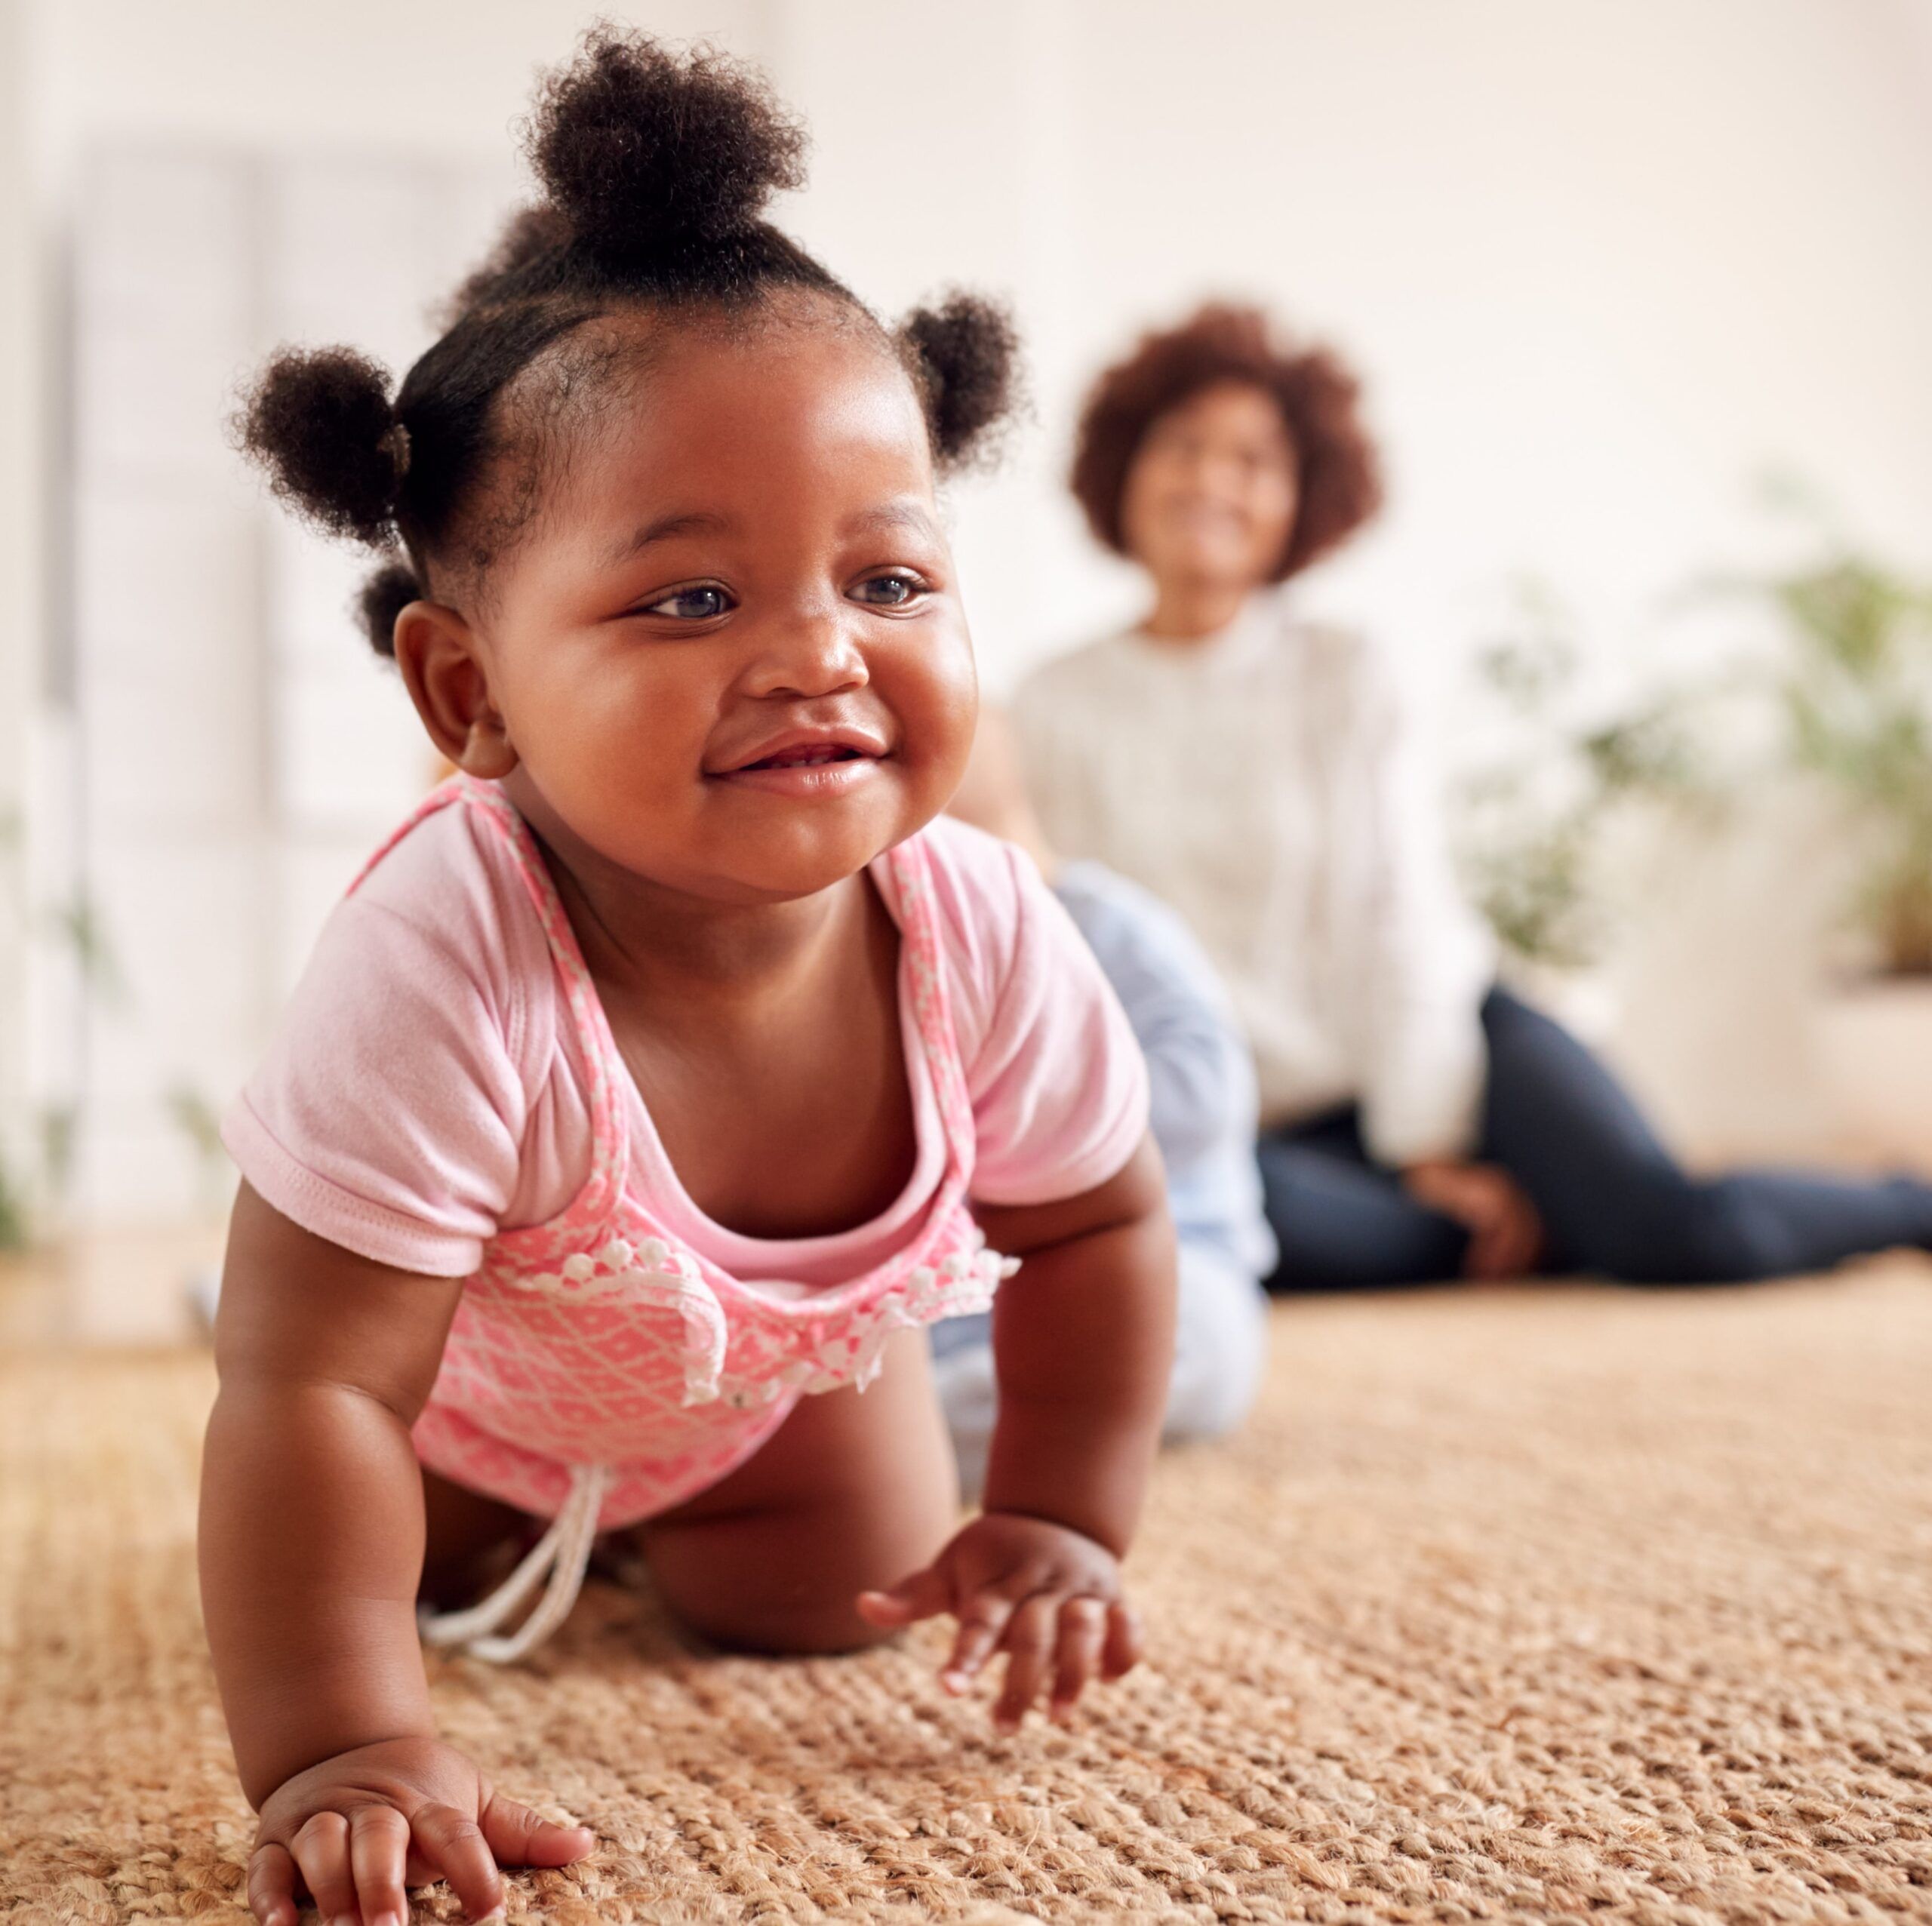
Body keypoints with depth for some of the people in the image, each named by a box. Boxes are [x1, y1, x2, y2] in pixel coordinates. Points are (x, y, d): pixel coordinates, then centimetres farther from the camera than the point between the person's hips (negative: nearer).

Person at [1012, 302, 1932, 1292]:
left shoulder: (1346, 678, 2)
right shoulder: (1055, 713, 2)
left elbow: (1409, 923, -2)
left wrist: (1430, 1146, -9)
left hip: (1442, 1046, 0)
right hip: (1272, 1124, 0)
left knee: (1685, 1226, -22)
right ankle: (1539, 1224, -15)